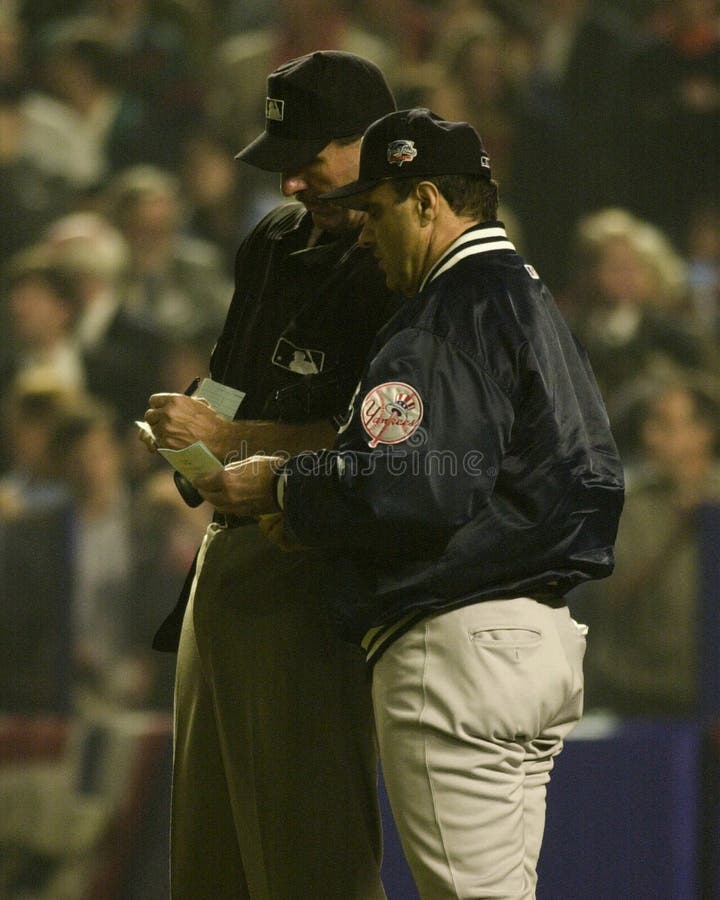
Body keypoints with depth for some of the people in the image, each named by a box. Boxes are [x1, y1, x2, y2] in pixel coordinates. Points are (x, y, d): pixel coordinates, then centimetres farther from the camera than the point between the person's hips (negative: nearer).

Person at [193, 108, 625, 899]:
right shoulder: (531, 303, 22)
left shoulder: (449, 315, -12)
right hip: (544, 636, 11)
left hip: (458, 648, -11)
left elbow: (420, 485, -25)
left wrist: (279, 490, -10)